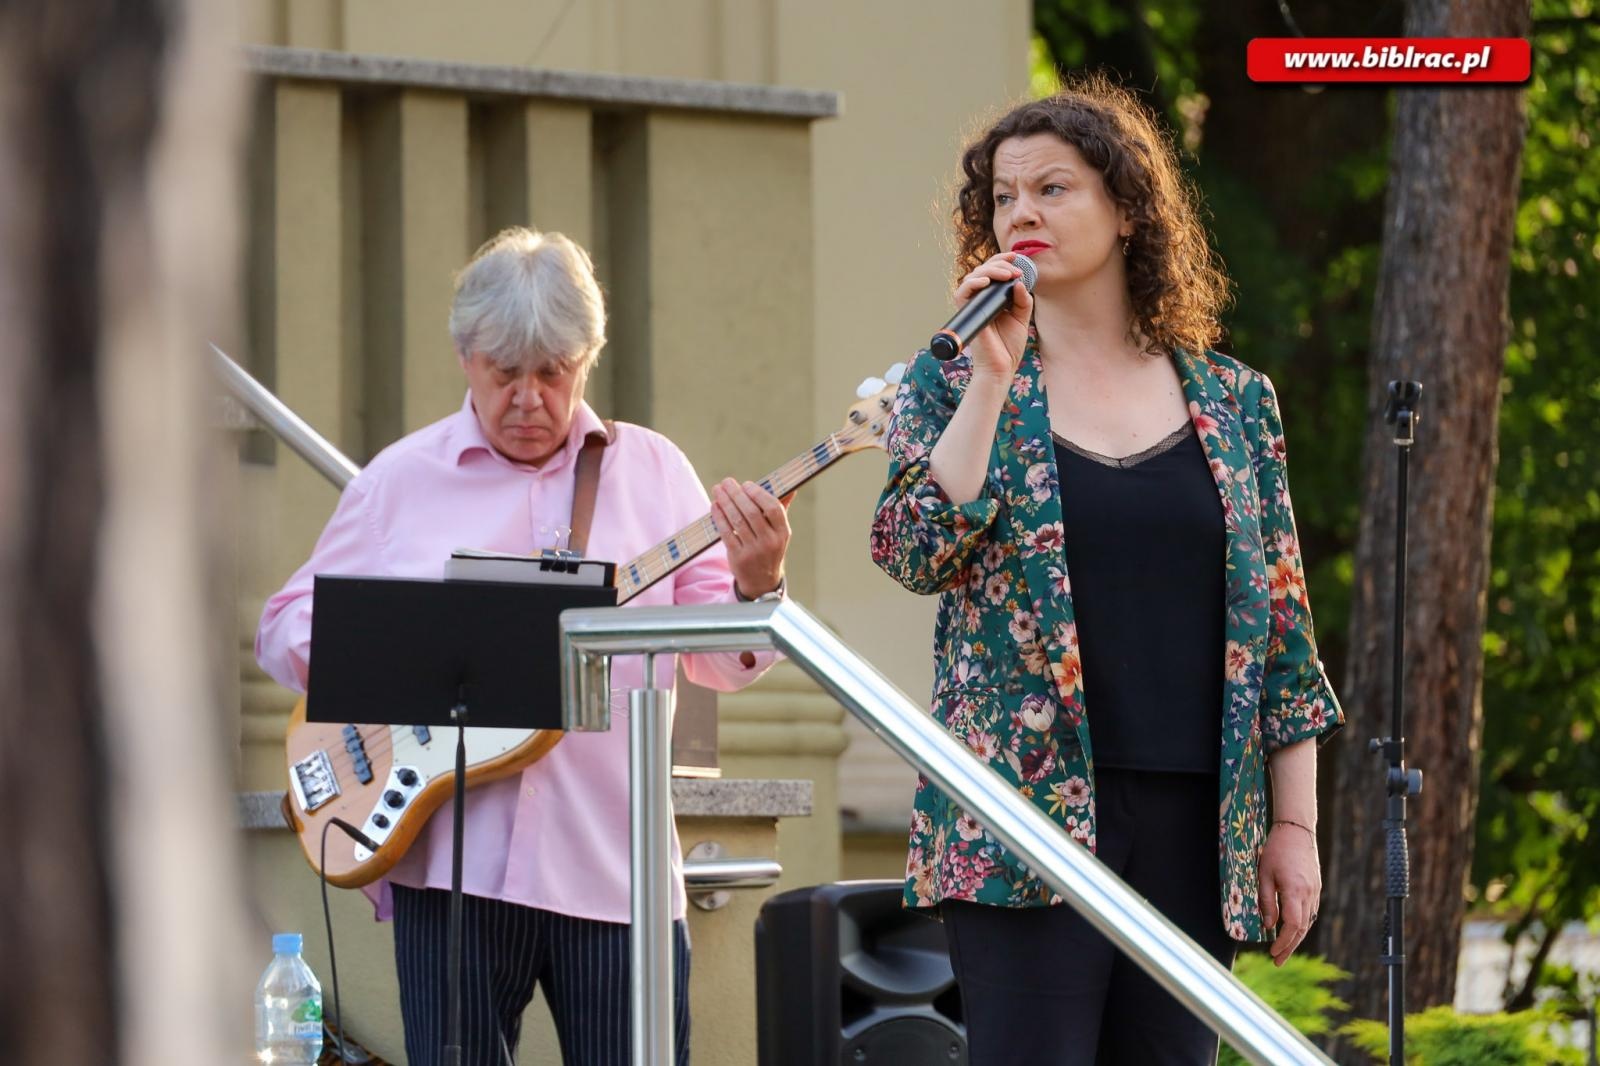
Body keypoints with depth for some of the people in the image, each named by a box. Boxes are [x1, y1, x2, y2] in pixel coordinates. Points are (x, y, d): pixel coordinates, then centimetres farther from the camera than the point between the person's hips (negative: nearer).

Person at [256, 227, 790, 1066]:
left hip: (613, 867, 1)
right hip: (450, 863, 0)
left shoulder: (652, 471, 10)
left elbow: (720, 658, 7)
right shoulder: (401, 480, 9)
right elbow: (288, 625, 11)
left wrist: (756, 587, -15)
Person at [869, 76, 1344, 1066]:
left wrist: (1295, 825, 6)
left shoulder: (1232, 401, 11)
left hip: (1192, 825, 2)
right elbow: (915, 552, -10)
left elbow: (1282, 622, 10)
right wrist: (992, 378, -12)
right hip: (1028, 817, -2)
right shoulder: (957, 383, 6)